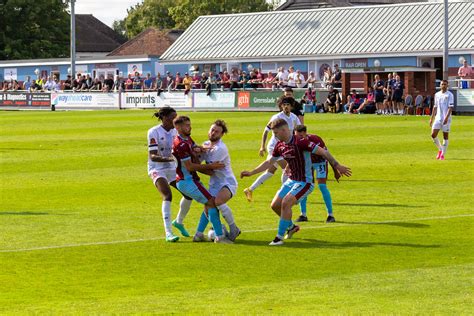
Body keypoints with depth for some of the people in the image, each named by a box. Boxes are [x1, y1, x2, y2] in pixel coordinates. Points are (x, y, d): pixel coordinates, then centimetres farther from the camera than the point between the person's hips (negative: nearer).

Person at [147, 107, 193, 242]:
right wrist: (169, 159, -36)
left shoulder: (175, 131, 3)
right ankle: (168, 233, -27)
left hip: (172, 168, 7)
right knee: (167, 195, -25)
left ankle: (179, 222, 27)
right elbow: (152, 156, -20)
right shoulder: (154, 132, -16)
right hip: (157, 169, -7)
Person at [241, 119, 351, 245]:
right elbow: (269, 162, 17)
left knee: (286, 203, -24)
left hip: (305, 182, -8)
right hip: (291, 180, 8)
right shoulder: (280, 145, 3)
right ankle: (291, 227, 32)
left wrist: (337, 166, -23)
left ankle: (280, 237, -14)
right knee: (275, 205, 6)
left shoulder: (300, 142, -22)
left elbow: (322, 152, -21)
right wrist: (251, 172, 16)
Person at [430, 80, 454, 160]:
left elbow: (451, 107, -11)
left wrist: (446, 117, -22)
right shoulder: (437, 95, 12)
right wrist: (432, 118, 15)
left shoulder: (450, 95, -5)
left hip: (446, 119, -4)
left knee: (445, 136, 0)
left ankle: (442, 155, 7)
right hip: (438, 118, 4)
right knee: (433, 135, -6)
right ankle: (440, 150, 16)